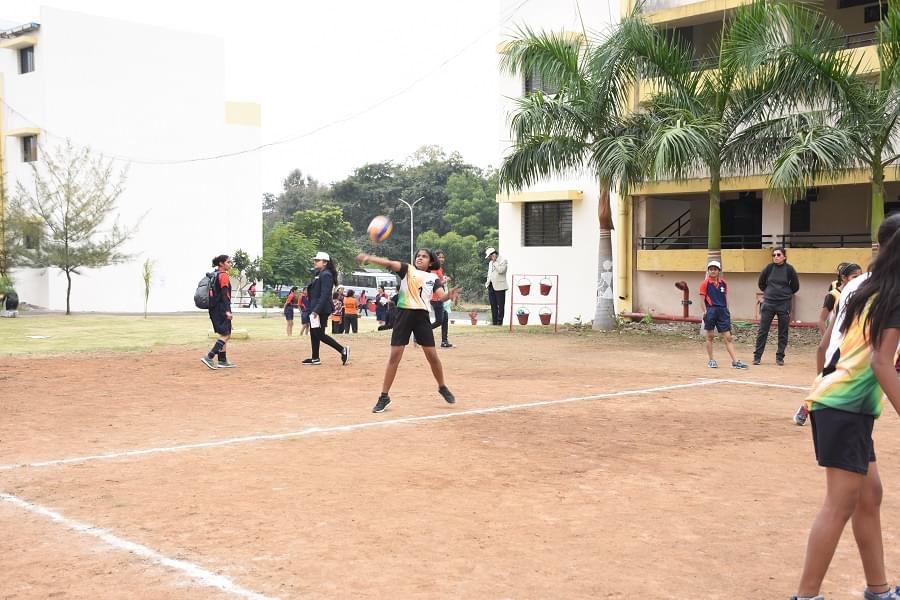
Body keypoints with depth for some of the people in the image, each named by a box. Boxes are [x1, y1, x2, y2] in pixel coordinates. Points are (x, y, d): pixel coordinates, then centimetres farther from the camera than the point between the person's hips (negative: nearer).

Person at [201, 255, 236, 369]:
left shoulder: (215, 274, 17)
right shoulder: (223, 275, -11)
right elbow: (224, 294, -19)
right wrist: (227, 311, -23)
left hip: (214, 308, 10)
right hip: (221, 308, -10)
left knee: (224, 335, 14)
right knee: (226, 335, -9)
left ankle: (222, 361, 15)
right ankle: (209, 357, -18)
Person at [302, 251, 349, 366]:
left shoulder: (326, 275, -14)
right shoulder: (318, 274, 16)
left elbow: (325, 295, -22)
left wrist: (317, 310, -26)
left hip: (321, 310, -10)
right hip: (315, 309, 10)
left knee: (319, 334, -8)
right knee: (314, 333, 11)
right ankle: (315, 358, 14)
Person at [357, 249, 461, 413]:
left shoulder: (433, 278, 11)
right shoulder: (407, 269, 5)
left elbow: (441, 296, 0)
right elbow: (389, 263, -11)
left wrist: (449, 295, -24)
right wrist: (369, 258, -27)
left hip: (422, 315, 2)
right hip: (404, 314, -2)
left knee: (432, 355, 5)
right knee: (395, 356, -3)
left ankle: (442, 388, 30)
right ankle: (384, 396, 5)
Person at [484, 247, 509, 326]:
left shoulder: (503, 260, -6)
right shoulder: (490, 262, 19)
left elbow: (501, 270, -21)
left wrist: (494, 262, -16)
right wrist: (487, 282, 14)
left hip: (499, 286, -8)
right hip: (491, 286, 8)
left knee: (500, 305, -2)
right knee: (493, 305, 9)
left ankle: (499, 321, 0)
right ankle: (494, 321, 13)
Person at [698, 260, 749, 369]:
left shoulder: (723, 283, 10)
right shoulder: (705, 283, -2)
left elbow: (725, 298, 16)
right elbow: (703, 299, -3)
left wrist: (727, 311, 12)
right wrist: (705, 311, -12)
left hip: (722, 311, 4)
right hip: (711, 310, -4)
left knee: (728, 337, 1)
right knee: (710, 336, 5)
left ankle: (735, 361, -1)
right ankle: (711, 360, 15)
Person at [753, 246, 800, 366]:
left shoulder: (789, 269, -4)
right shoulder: (769, 267, 0)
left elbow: (795, 286, 7)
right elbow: (761, 283, 13)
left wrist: (785, 293, 12)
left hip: (784, 304, -1)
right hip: (768, 303, 1)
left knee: (783, 333, 4)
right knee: (762, 331, 0)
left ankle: (780, 357, 12)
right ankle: (757, 356, 4)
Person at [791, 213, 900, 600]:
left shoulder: (860, 284, 12)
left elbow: (826, 344, 17)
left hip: (839, 403, 9)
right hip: (846, 407, -9)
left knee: (869, 494, 16)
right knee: (841, 503, -6)